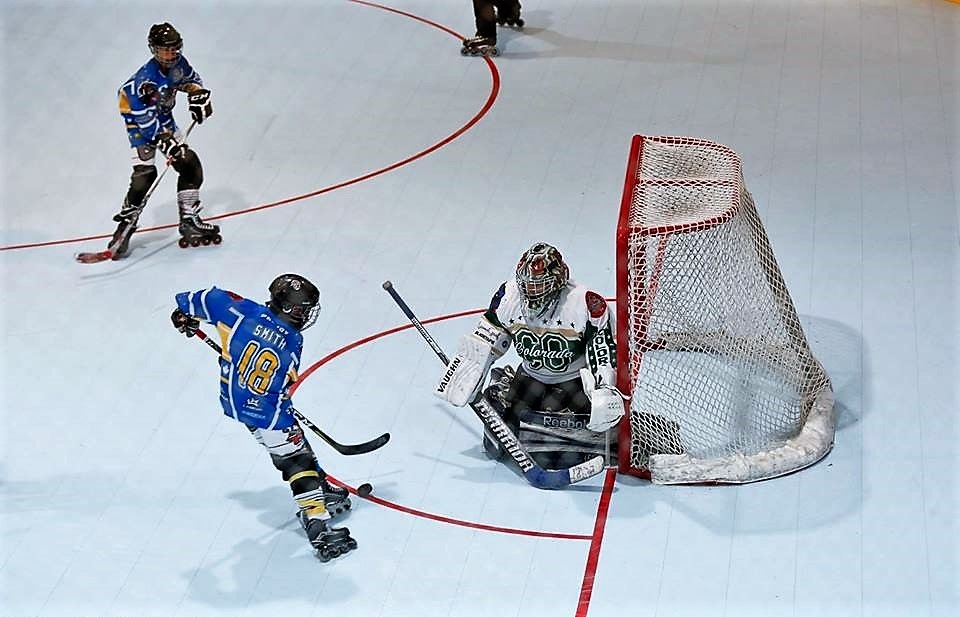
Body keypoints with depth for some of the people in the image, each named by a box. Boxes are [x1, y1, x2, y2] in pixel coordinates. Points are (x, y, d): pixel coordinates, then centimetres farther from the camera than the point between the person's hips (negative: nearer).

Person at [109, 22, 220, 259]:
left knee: (190, 164, 3)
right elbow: (146, 120, -33)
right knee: (145, 173, -18)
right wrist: (166, 143, -37)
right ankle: (126, 222, -4)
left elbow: (190, 79, 11)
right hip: (139, 117, -7)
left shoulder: (177, 63, -13)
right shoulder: (146, 79, -34)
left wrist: (198, 97, -4)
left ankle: (189, 221, 11)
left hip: (163, 116, 7)